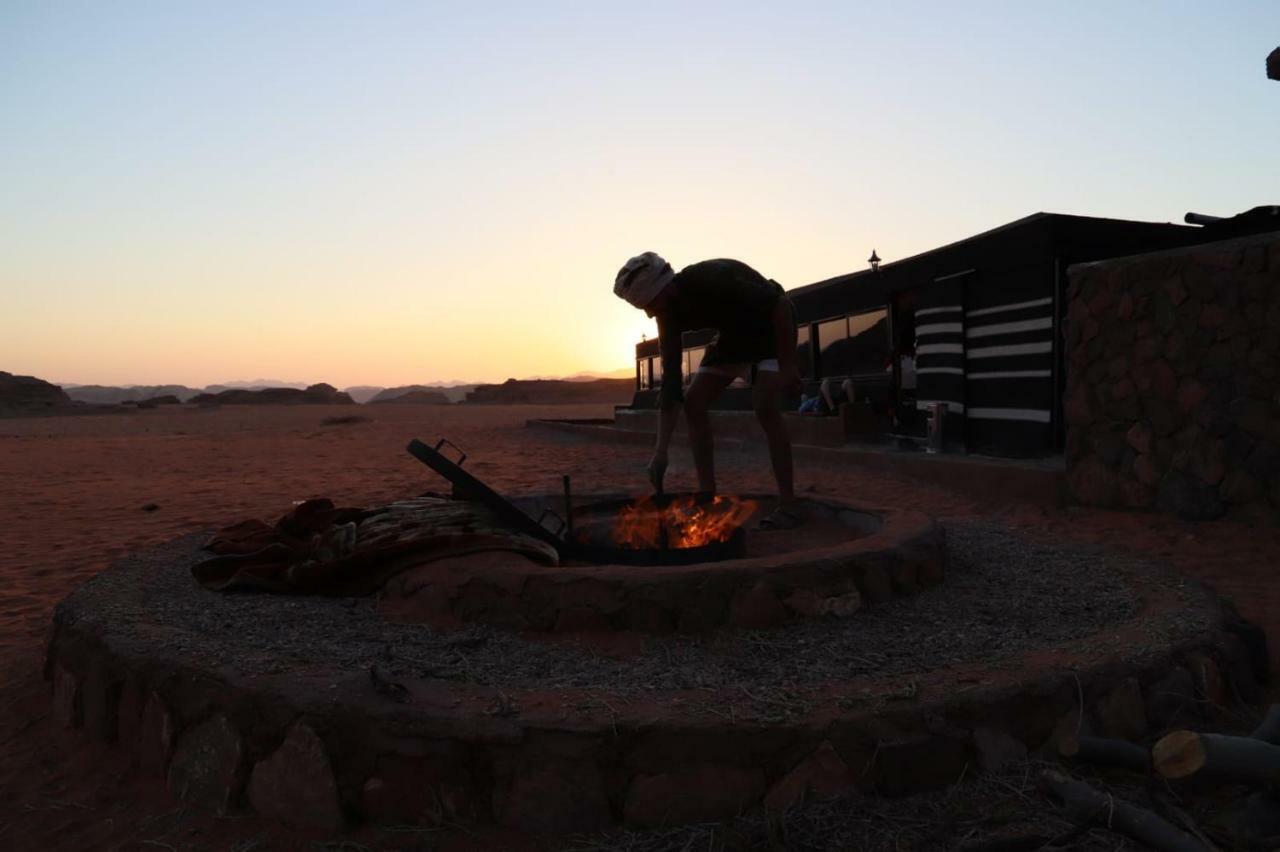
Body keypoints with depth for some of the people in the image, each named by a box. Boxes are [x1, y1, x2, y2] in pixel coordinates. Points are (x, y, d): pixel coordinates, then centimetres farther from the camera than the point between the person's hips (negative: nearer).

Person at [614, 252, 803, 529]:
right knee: (694, 403, -4)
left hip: (773, 327, -7)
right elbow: (671, 379, -12)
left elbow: (781, 304, -29)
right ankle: (707, 496, 1)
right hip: (733, 333, 7)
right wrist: (661, 450, -15)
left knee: (764, 406, -25)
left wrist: (788, 366, -30)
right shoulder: (669, 314, -13)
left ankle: (788, 505, -18)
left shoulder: (712, 279, -35)